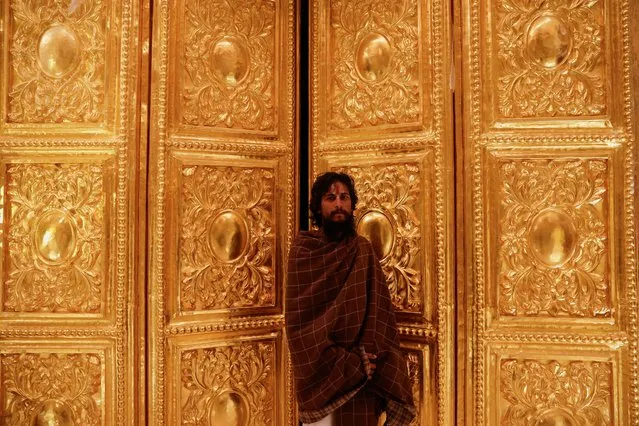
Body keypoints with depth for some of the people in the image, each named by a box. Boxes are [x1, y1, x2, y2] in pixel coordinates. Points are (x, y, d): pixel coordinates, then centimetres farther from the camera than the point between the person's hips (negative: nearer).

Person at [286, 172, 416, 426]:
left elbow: (380, 309, -1)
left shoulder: (362, 250, 4)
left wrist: (370, 355, -18)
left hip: (362, 372, 2)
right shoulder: (302, 251, -4)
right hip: (320, 369, -2)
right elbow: (298, 320, -11)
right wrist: (347, 363, -18)